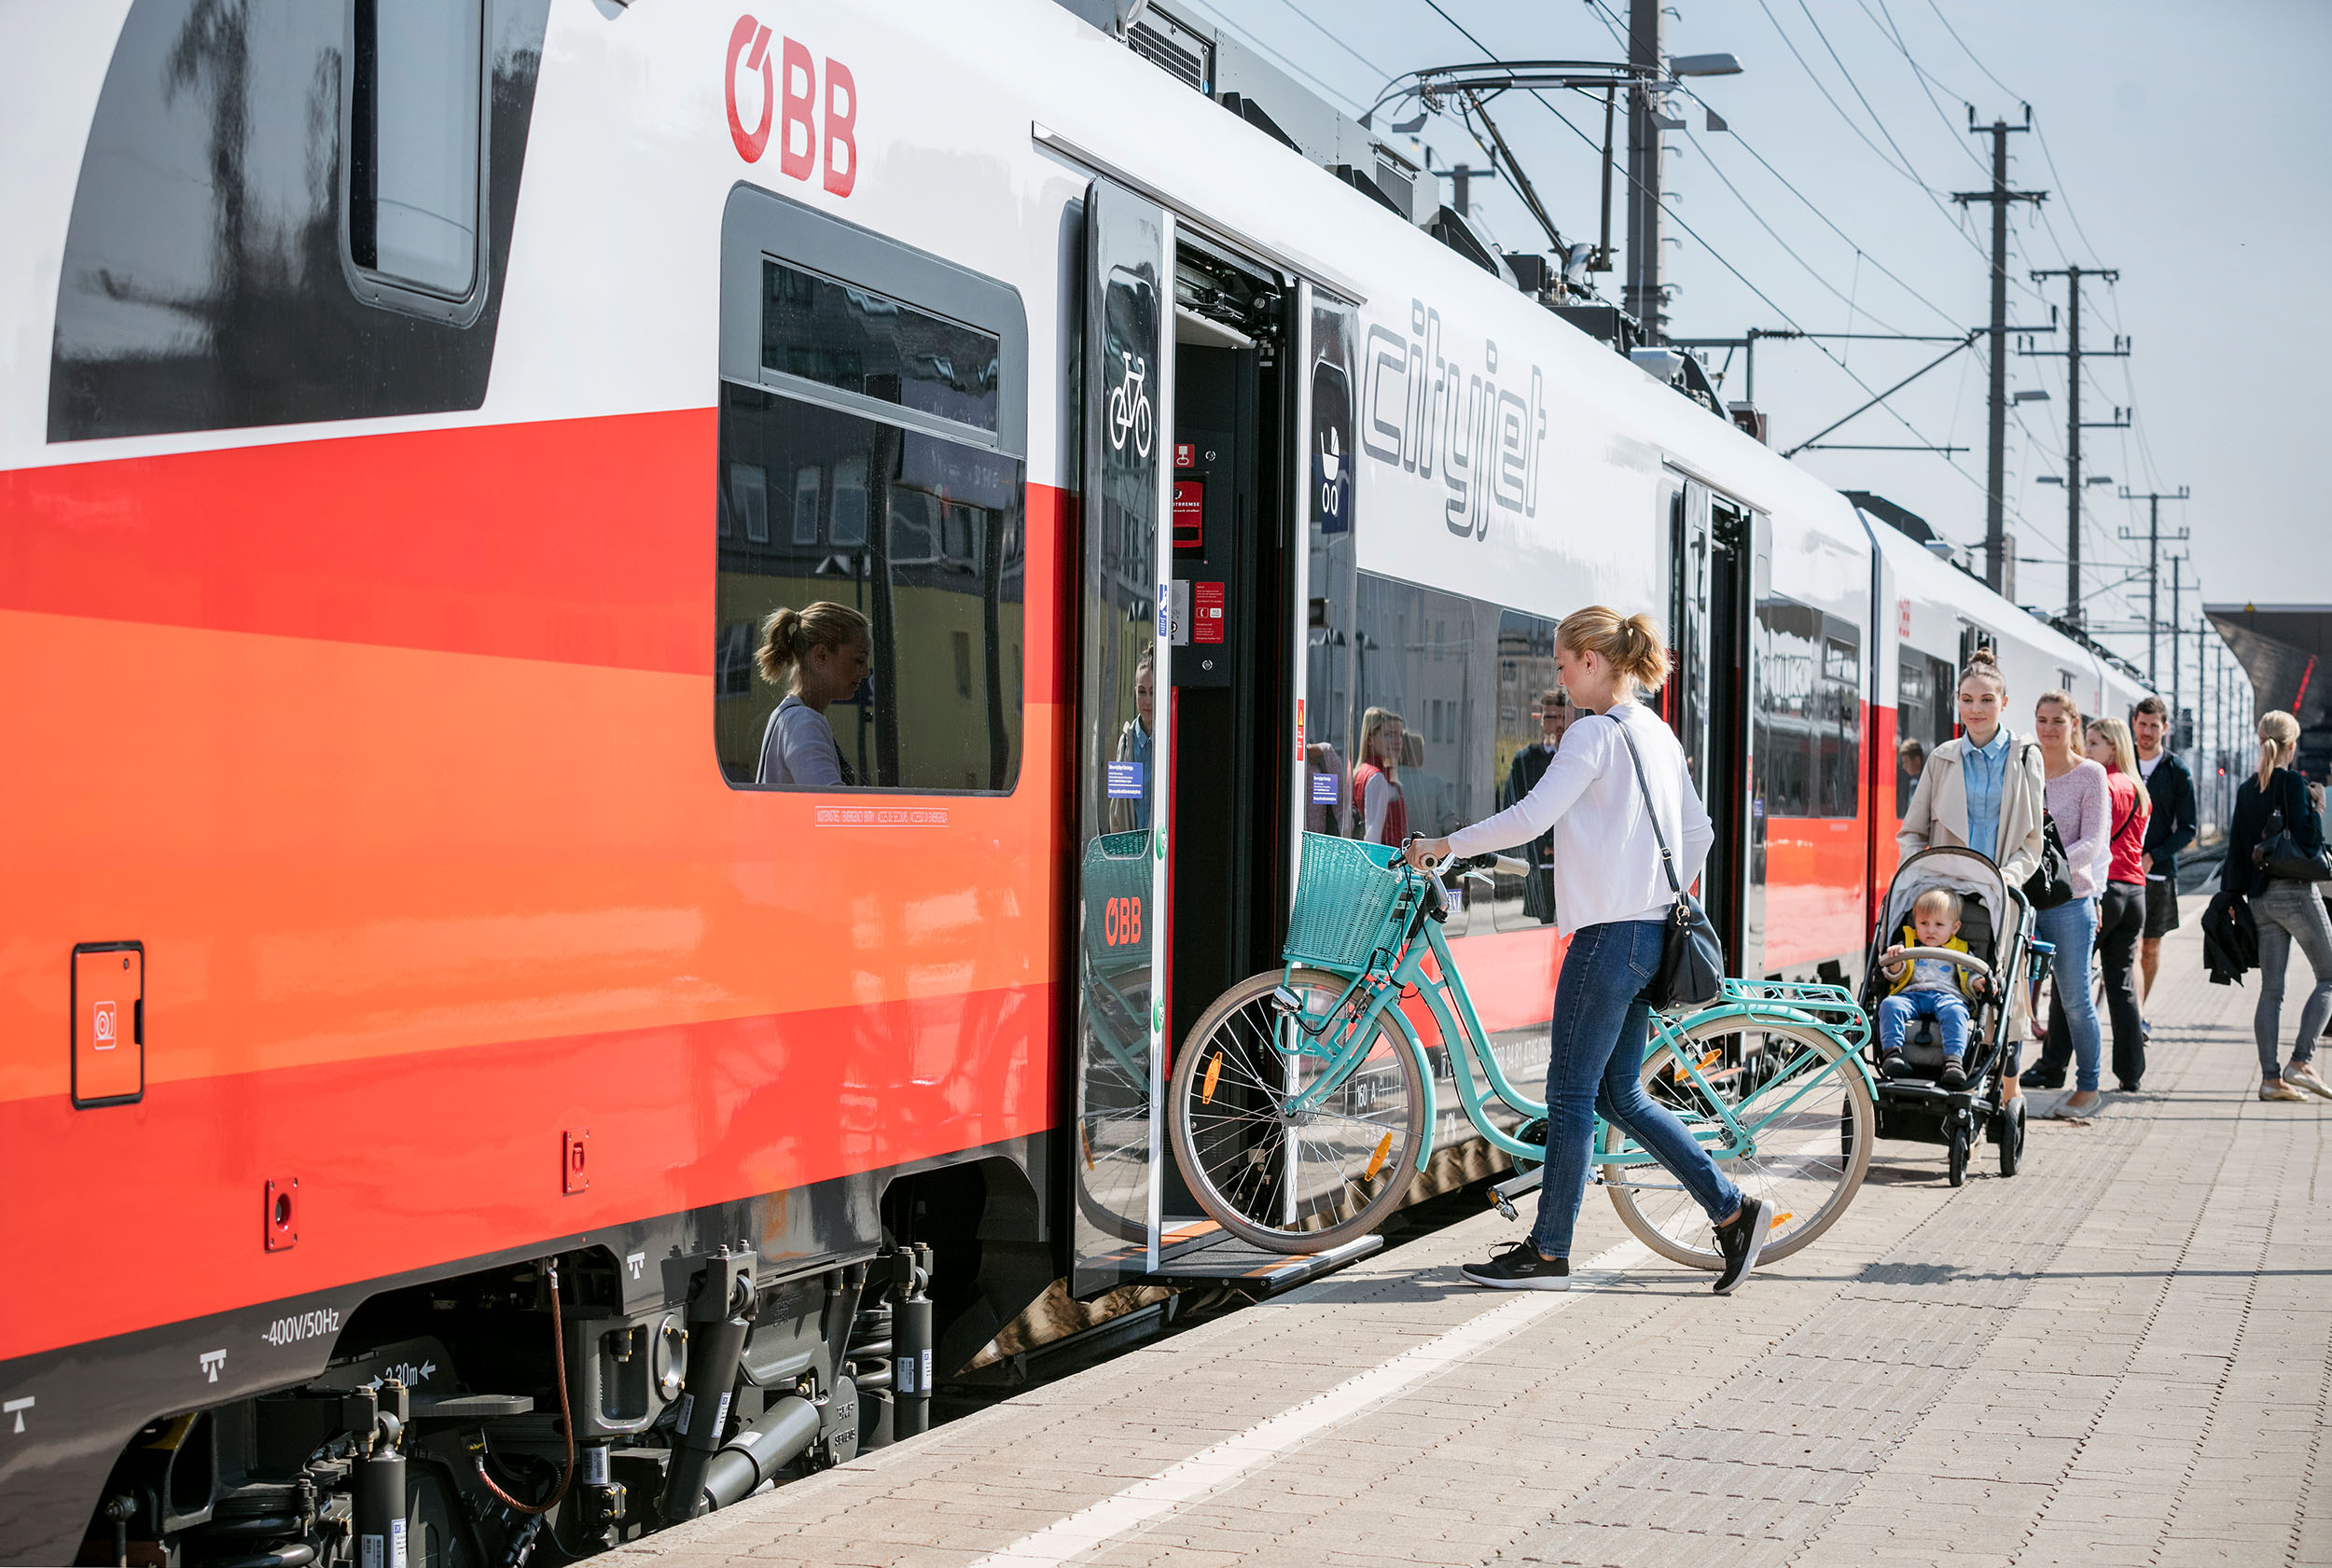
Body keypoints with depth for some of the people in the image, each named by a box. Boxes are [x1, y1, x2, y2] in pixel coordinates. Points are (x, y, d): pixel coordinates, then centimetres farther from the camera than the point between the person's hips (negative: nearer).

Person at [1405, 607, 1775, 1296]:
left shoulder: (1595, 733, -13)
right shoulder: (1657, 734, 15)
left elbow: (1529, 818, -20)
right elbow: (1698, 832, 20)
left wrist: (1442, 845, -12)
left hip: (1609, 934, -9)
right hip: (1651, 930, 9)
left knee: (1571, 1093, -1)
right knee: (1620, 1094, 14)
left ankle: (1548, 1252, 6)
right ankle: (1733, 1209, 12)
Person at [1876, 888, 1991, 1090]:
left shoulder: (1961, 952, 26)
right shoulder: (1908, 945, 26)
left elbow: (1969, 977, 20)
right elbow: (1895, 975, 15)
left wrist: (1977, 983, -3)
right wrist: (1895, 963, -8)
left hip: (1948, 995, -1)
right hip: (1911, 994, 1)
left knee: (1955, 1011, -37)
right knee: (1889, 1004, -33)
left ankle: (1953, 1060, -52)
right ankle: (1891, 1051, -43)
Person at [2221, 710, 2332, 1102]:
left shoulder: (2247, 790, 10)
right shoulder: (2292, 782, -10)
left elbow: (2236, 848, 13)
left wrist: (2232, 895, 17)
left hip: (2261, 897, 7)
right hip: (2296, 893, -6)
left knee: (2271, 989, 7)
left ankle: (2270, 1078, 2)